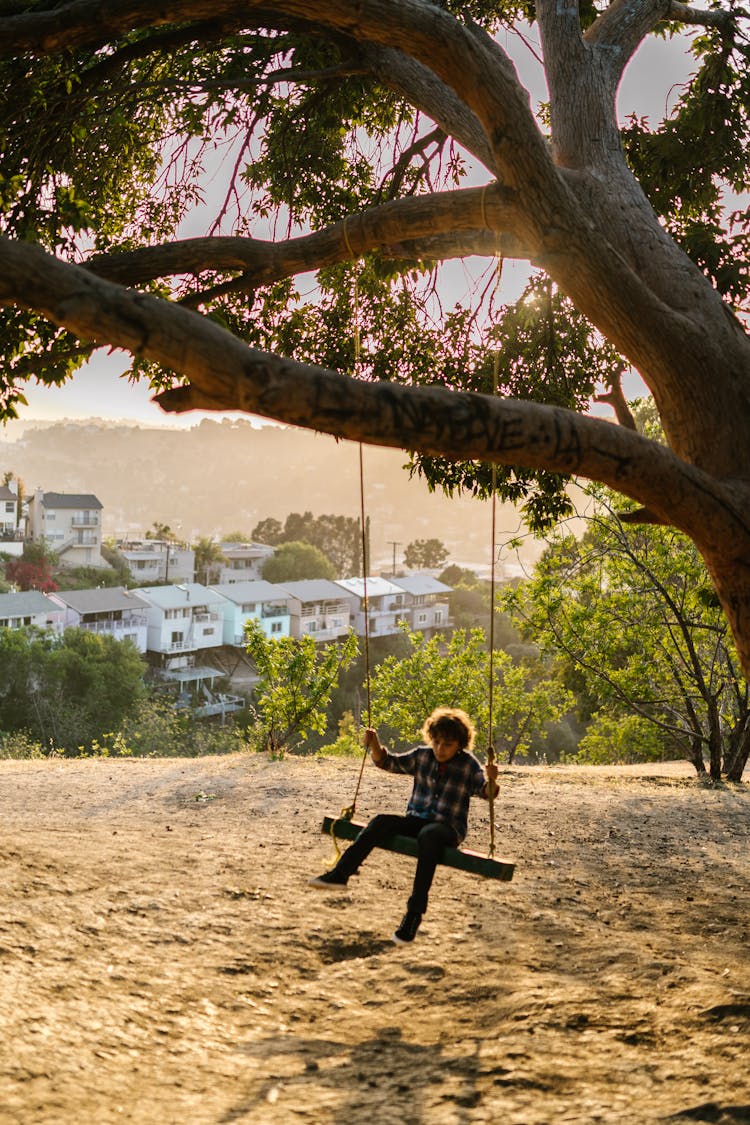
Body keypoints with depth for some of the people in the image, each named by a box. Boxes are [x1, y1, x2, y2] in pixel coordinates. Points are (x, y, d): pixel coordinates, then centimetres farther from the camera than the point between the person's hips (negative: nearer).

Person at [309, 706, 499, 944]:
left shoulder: (468, 764, -2)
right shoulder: (422, 756, 8)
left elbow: (486, 792, -12)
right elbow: (389, 762, 9)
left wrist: (491, 781, -35)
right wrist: (375, 746, -10)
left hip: (448, 829, -4)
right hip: (416, 820, 4)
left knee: (428, 836, -39)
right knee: (382, 821, -25)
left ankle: (414, 911, -40)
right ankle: (341, 873, -30)